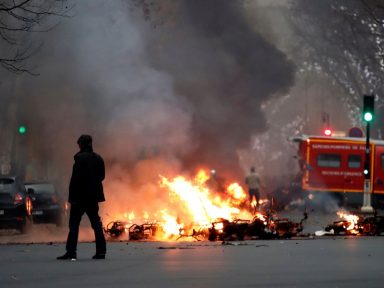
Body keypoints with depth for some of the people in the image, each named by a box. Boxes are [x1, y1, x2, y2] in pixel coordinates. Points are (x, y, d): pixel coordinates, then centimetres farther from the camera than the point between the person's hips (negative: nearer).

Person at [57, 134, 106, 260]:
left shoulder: (80, 158, -14)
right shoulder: (98, 158, 6)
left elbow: (76, 178, -17)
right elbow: (102, 176, 12)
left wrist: (72, 196, -14)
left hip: (80, 196, -6)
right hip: (93, 196, 6)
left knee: (74, 223, -2)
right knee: (96, 223, 10)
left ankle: (71, 252, -6)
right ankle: (101, 251, 6)